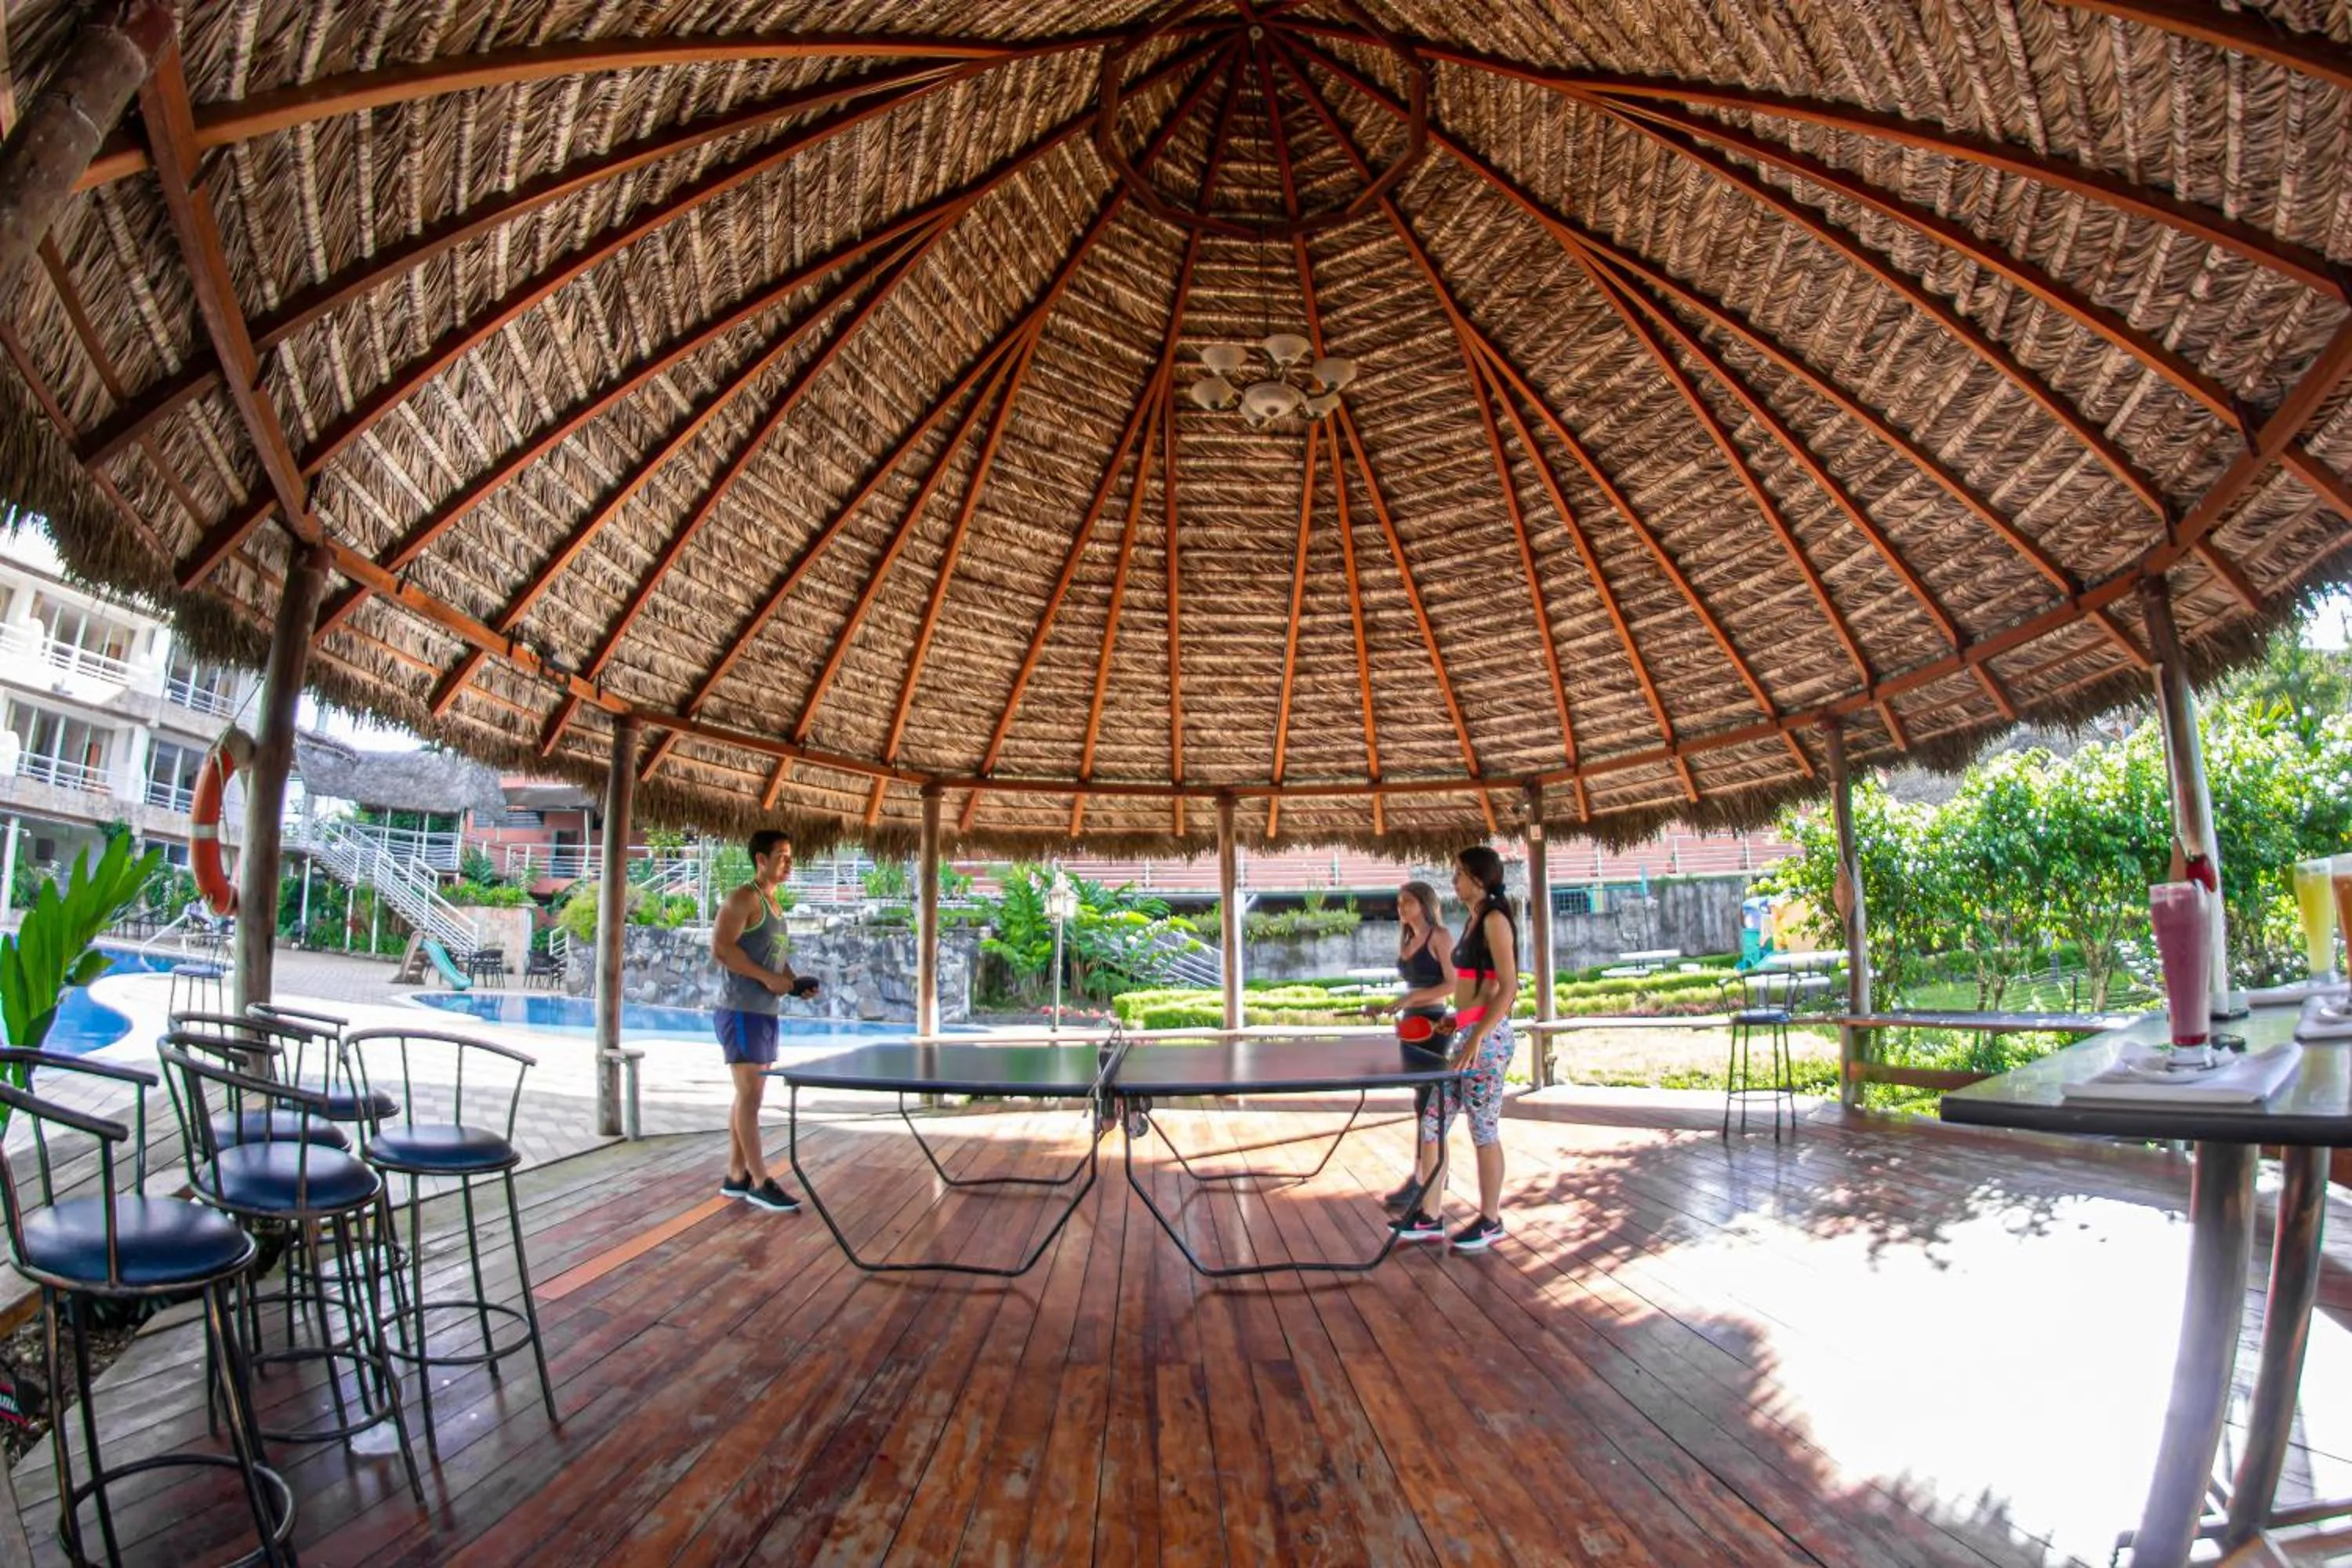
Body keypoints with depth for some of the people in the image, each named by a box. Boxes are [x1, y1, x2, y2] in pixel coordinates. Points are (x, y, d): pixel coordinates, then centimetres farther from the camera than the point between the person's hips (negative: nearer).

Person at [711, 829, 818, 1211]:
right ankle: (760, 1183, -4)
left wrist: (795, 981, 8)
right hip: (741, 1011, -10)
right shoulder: (744, 898, -11)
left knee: (749, 1094, 12)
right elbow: (721, 947, -21)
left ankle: (736, 1176, 20)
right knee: (750, 1094, -7)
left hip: (765, 1013, 10)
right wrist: (768, 978, -21)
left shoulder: (774, 904, 17)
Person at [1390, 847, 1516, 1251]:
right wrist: (1456, 1020, 17)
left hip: (1487, 1036, -9)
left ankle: (1490, 1221, 15)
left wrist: (1478, 1036, -23)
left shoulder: (1495, 919, -11)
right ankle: (1427, 1217, 17)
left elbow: (1508, 987, -18)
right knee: (1432, 1124, 9)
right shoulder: (1474, 920, 15)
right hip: (1467, 1034, 9)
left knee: (1484, 1130, 1)